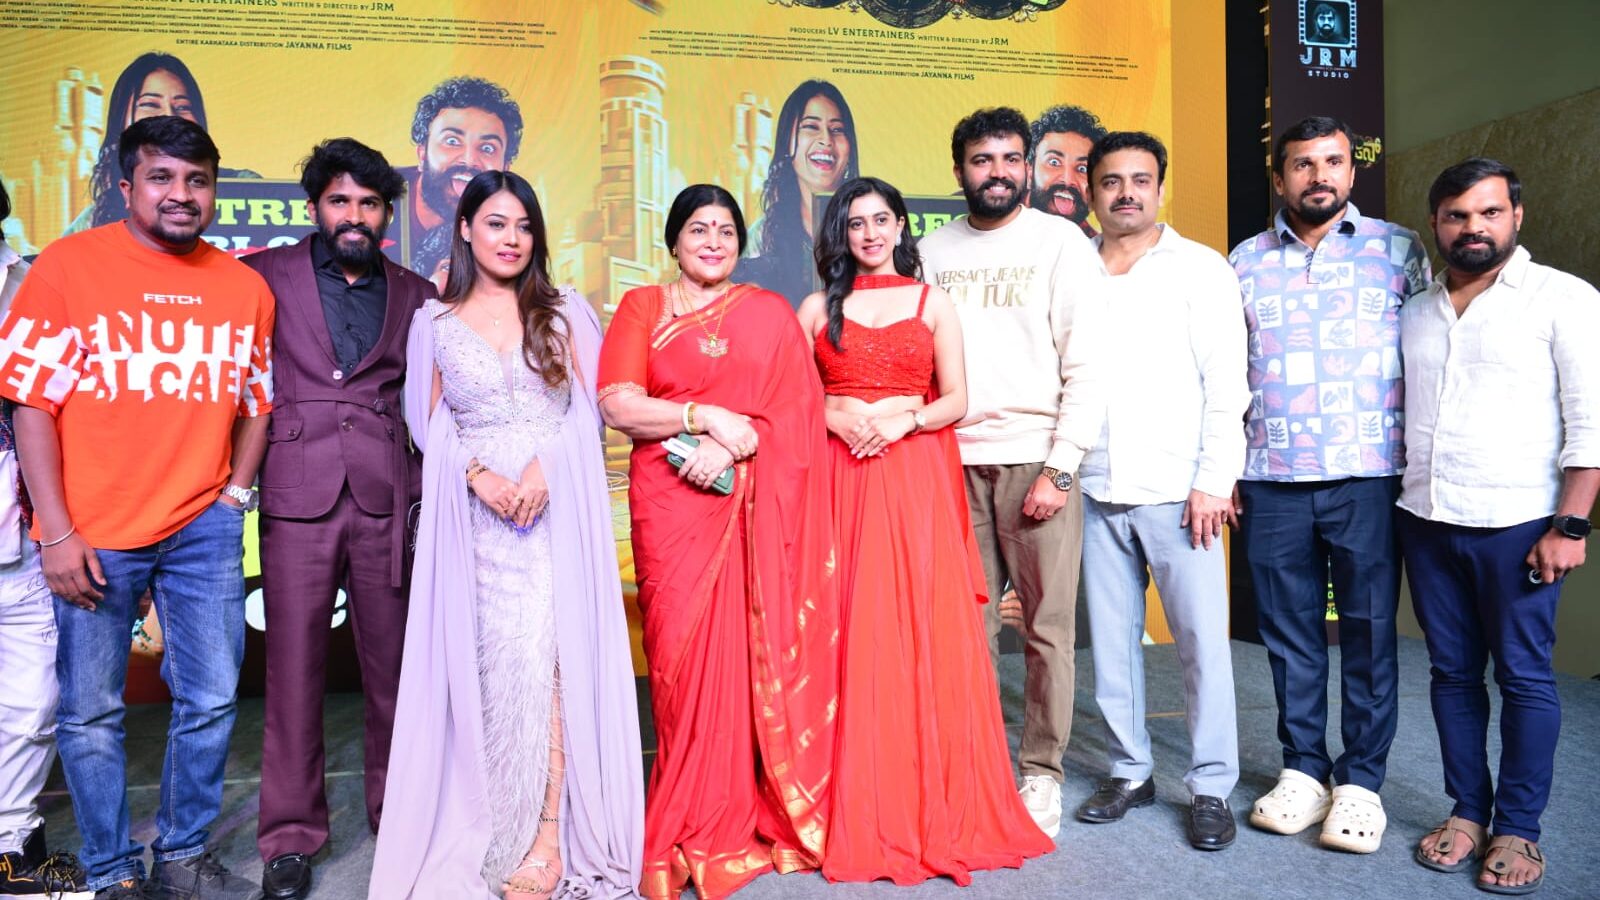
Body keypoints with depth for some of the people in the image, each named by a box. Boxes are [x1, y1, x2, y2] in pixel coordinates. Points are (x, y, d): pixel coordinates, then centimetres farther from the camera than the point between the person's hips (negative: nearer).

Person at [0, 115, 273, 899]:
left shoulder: (244, 286, 4)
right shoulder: (71, 264, -4)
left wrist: (234, 494, 2)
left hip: (203, 530, 3)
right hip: (93, 536, -2)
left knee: (210, 701, 9)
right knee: (91, 712, 8)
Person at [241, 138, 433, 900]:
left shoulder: (414, 295, 11)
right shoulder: (267, 277, 6)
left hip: (385, 497, 1)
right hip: (297, 496, -1)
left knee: (392, 662, 7)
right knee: (293, 665, 3)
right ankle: (290, 836, 17)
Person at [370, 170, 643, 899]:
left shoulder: (565, 311, 9)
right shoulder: (434, 322, 11)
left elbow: (589, 407, 3)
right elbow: (430, 425, 8)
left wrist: (545, 464, -13)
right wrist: (478, 475, -9)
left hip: (557, 509, -1)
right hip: (475, 513, 1)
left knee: (544, 661, -7)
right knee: (486, 665, 2)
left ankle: (547, 836, 1)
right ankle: (494, 828, 16)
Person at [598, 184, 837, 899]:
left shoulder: (770, 312, 13)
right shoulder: (641, 307, 12)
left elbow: (796, 410, 2)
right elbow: (617, 405, -1)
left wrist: (730, 447, -12)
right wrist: (705, 418, -11)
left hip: (754, 504, 1)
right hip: (670, 503, 0)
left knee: (749, 648, -1)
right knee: (681, 650, -3)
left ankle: (737, 818, 15)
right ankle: (691, 828, 11)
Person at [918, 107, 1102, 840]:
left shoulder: (1061, 242, 2)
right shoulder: (933, 250, 12)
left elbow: (1086, 367, -4)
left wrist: (1059, 469, -10)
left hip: (1037, 459, -2)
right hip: (954, 462, 3)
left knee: (1047, 627, 2)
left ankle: (1041, 773, 17)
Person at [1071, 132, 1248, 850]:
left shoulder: (1200, 268, 3)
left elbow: (1226, 383, -2)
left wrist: (1213, 481, -9)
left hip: (1177, 490, -3)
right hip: (1097, 492, 3)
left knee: (1203, 641, -1)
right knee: (1111, 639, 9)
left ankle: (1211, 788, 14)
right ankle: (1130, 771, 24)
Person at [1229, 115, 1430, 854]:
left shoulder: (1399, 249, 6)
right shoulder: (1244, 262, 10)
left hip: (1369, 477, -1)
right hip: (1272, 481, 2)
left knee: (1369, 633, 5)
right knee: (1289, 632, 8)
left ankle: (1361, 781, 19)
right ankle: (1303, 767, 23)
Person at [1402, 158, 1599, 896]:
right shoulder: (1414, 309, 11)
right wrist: (1387, 505, 6)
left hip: (1518, 524, -4)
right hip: (1426, 522, 4)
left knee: (1524, 676, 4)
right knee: (1451, 673, 11)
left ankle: (1518, 828, 17)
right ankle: (1467, 810, 23)